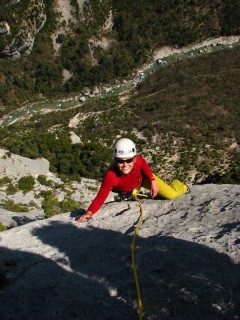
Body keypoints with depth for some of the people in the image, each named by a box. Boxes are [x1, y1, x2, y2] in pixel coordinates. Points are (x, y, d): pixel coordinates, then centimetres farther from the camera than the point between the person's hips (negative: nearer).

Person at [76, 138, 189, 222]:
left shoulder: (138, 160, -40)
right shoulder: (110, 176, -46)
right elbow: (100, 198, -44)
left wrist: (153, 181, -9)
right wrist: (89, 212, -58)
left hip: (143, 178, 0)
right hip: (126, 192, 0)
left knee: (171, 195, -3)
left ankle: (177, 185, 33)